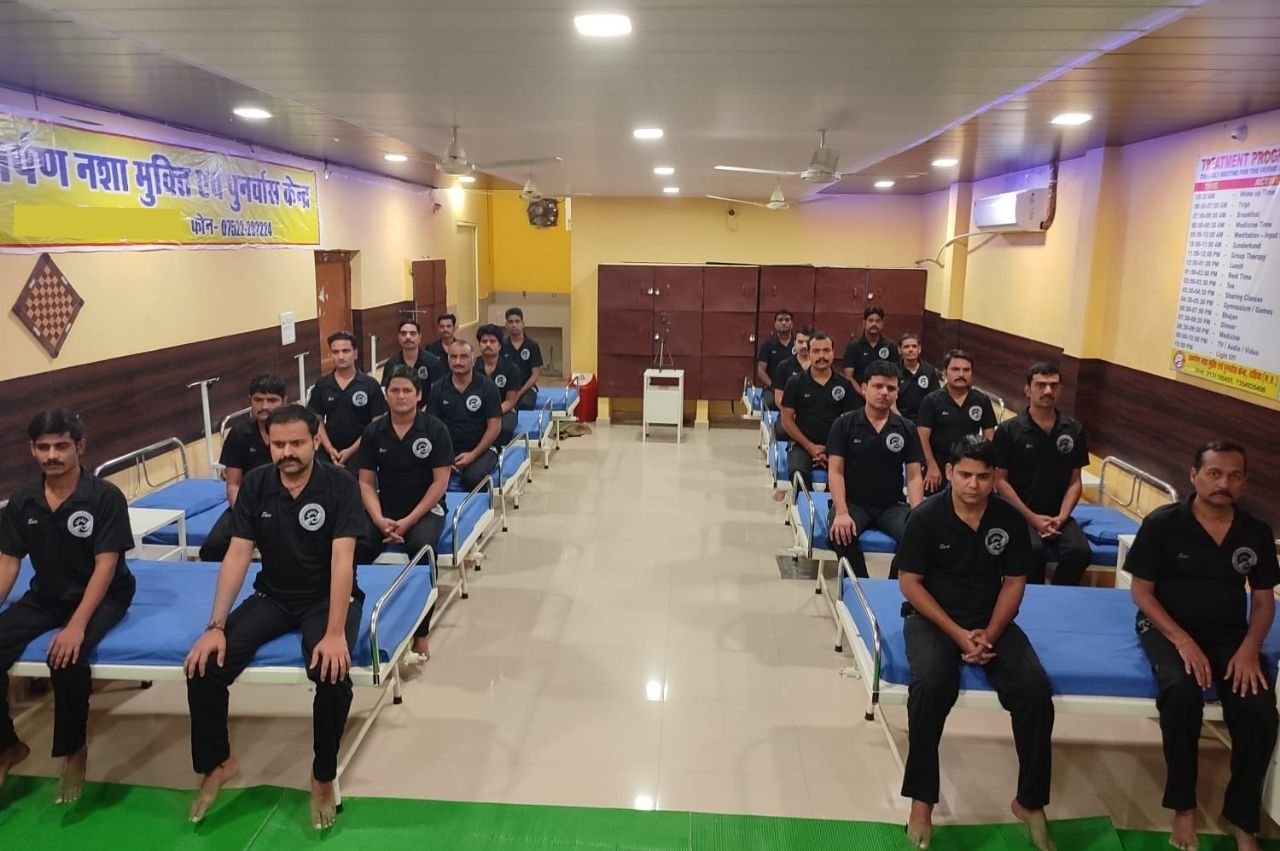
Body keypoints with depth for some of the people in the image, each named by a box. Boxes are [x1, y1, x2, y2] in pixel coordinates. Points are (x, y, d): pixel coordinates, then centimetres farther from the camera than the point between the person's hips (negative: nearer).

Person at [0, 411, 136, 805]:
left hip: (103, 596, -5)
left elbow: (105, 567, -19)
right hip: (45, 596, 5)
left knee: (66, 657, -32)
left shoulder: (105, 497, -18)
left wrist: (77, 625, -29)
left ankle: (74, 750, -7)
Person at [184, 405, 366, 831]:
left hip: (327, 597, -4)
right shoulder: (255, 483, -5)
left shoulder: (340, 484, -17)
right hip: (273, 595, 4)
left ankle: (323, 777, -5)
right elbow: (237, 555, -7)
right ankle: (216, 762, 13)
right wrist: (216, 626, -16)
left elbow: (342, 560, -24)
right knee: (203, 665, -14)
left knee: (333, 673, -31)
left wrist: (335, 632, -33)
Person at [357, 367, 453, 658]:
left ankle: (420, 633, -21)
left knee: (421, 546, -34)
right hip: (385, 507, 3)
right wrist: (379, 519, -16)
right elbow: (366, 482, 2)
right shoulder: (374, 431, 2)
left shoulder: (435, 429, -7)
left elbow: (440, 482, -10)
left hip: (426, 508, -3)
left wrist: (408, 521, -18)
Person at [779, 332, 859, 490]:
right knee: (799, 473, -32)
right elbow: (786, 419, 3)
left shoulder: (844, 384, 6)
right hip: (803, 445, 0)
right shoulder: (795, 382, 5)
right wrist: (810, 446, -7)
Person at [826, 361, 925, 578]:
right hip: (853, 503, -2)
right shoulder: (844, 424, -1)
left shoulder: (907, 429, 5)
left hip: (892, 506, 2)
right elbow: (835, 472, -6)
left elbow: (914, 476, 2)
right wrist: (841, 512, -20)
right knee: (841, 534, -34)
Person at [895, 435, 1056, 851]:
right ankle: (921, 799, -15)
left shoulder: (1009, 518, -4)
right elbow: (909, 582, -10)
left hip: (991, 620, 3)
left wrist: (990, 634, -13)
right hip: (931, 617, -3)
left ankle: (1030, 801, 2)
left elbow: (1014, 583, 2)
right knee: (930, 685, -32)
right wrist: (957, 633, -17)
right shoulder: (926, 516, -13)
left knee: (1036, 689, -19)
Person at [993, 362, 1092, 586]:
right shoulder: (1008, 430, -3)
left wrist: (1061, 517, -8)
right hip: (1019, 513, -3)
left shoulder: (1074, 430, 7)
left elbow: (1075, 481, 8)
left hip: (1057, 515, 3)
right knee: (1033, 549, -32)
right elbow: (1000, 481, -4)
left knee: (1080, 551, -25)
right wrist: (1032, 517, -12)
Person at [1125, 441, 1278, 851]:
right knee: (1181, 691, -33)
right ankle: (1183, 806, -13)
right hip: (1168, 627, -3)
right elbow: (1141, 592, -7)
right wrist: (1183, 641, -19)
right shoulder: (1162, 524, -10)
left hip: (1231, 635, 4)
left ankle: (1241, 817, 1)